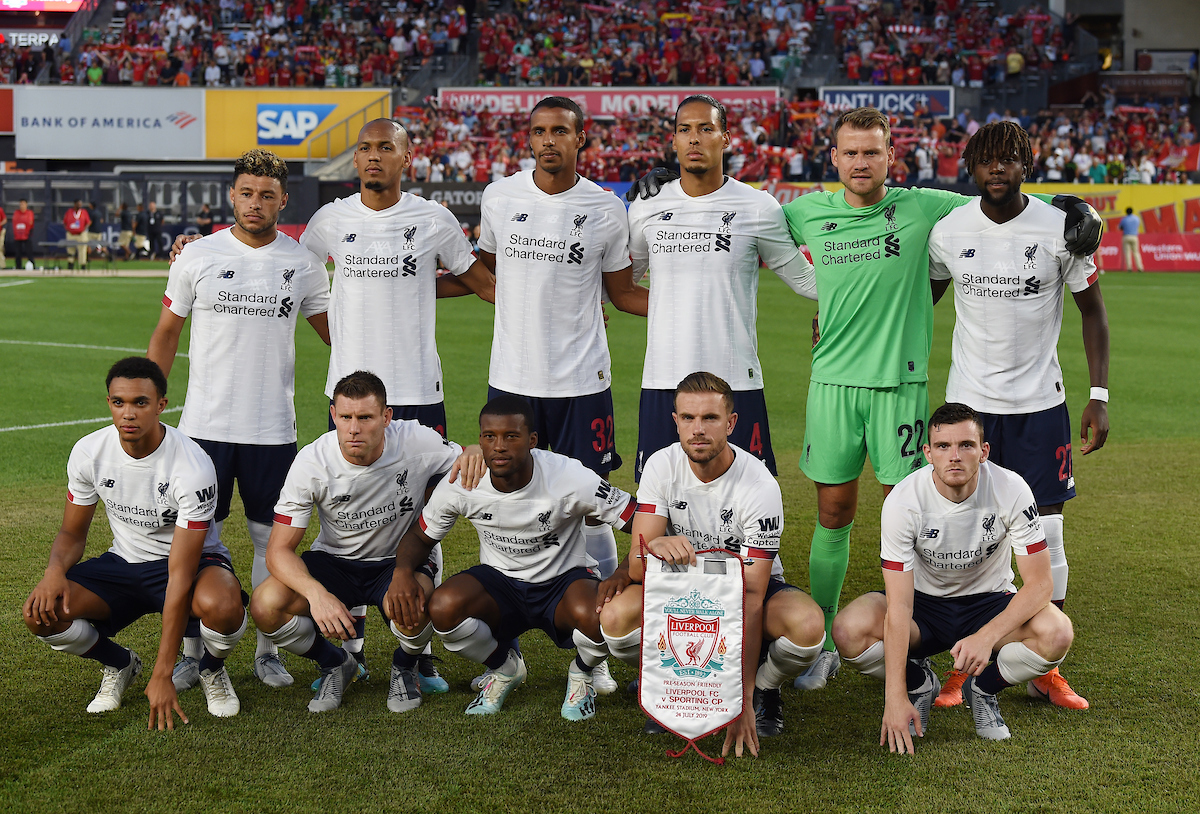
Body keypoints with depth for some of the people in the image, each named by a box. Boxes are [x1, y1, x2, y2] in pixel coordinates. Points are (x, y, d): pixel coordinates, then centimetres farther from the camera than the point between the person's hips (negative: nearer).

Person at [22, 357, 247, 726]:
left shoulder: (193, 467, -28)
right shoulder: (88, 452, -12)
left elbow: (180, 576, -29)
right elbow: (73, 533, 4)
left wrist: (162, 675, -30)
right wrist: (55, 571, -23)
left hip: (193, 559, -4)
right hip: (124, 562, 4)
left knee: (221, 606, -40)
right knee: (41, 612, -22)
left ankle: (212, 668, 0)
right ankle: (119, 664, 10)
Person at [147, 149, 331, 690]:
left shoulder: (303, 264, 2)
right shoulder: (198, 256, 1)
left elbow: (335, 332, 13)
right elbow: (166, 333, 9)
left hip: (273, 429, 0)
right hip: (205, 424, 0)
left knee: (272, 539, 5)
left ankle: (267, 651, 17)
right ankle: (192, 651, 17)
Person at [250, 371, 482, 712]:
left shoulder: (417, 443, -20)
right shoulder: (312, 462, -20)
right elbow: (279, 550, -18)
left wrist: (474, 454, -31)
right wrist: (317, 593, -38)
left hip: (401, 559, -1)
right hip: (334, 561, 2)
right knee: (265, 607, -25)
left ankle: (405, 666, 3)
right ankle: (335, 664, 8)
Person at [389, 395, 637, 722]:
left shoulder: (570, 478, -23)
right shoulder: (460, 485, -15)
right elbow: (421, 535, 2)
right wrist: (403, 572, -21)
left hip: (564, 580, -2)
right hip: (499, 582, 3)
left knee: (593, 617, -38)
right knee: (441, 607, -29)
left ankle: (582, 673, 3)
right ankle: (504, 668, 5)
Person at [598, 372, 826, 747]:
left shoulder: (761, 487, -25)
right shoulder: (662, 466, -15)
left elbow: (752, 596, -27)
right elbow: (637, 564, -21)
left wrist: (743, 699, -34)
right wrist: (656, 546, -49)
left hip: (752, 584, -2)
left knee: (809, 625, -35)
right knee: (616, 616, -30)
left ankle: (763, 689, 0)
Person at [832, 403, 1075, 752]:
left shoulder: (1011, 491, -22)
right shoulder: (903, 500, -24)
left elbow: (1039, 583, -20)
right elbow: (899, 606, -26)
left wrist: (986, 637, -36)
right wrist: (895, 698, -32)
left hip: (989, 604, 1)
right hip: (924, 604, 0)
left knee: (1057, 633, -31)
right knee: (850, 630, -30)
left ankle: (983, 688, 1)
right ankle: (918, 684, 3)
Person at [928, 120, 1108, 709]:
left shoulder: (1060, 229, -7)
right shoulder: (949, 231, -2)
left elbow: (1092, 309, 2)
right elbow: (923, 296, 17)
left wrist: (1099, 395, -3)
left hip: (1040, 402, -1)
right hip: (970, 400, 1)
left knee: (1045, 532, 1)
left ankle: (1046, 668, 14)